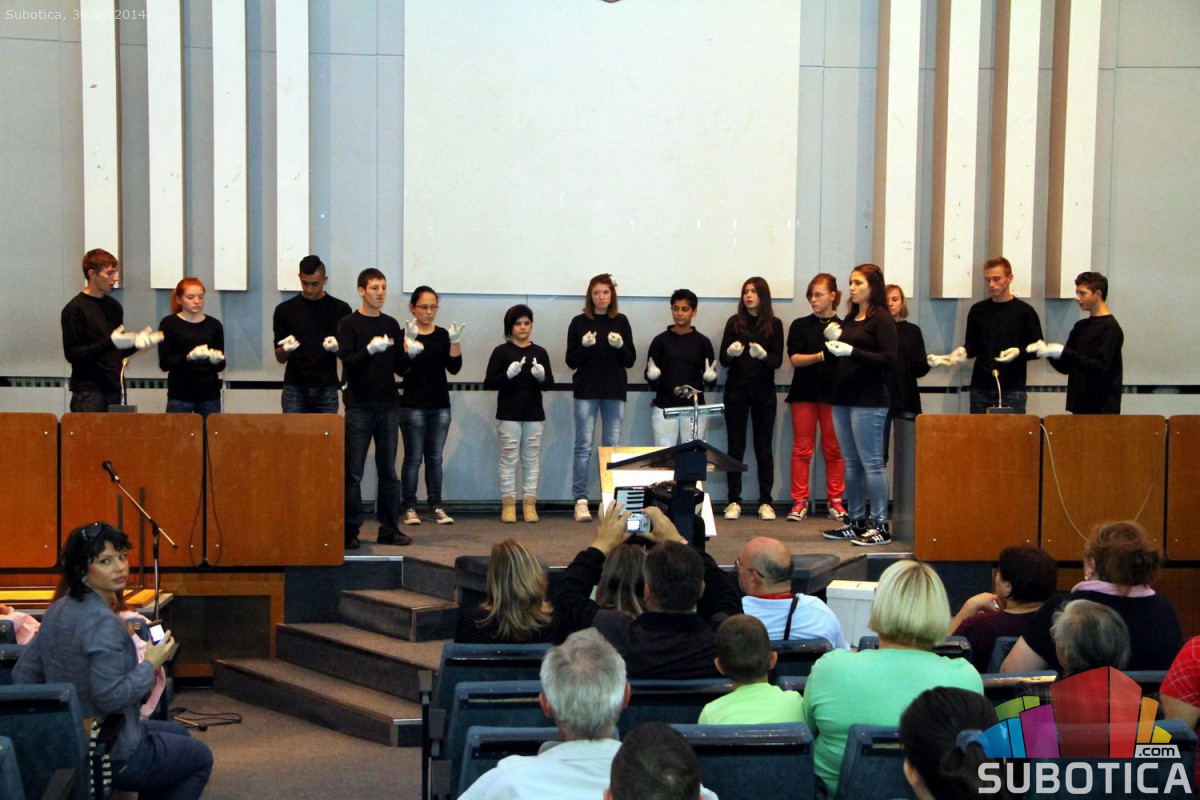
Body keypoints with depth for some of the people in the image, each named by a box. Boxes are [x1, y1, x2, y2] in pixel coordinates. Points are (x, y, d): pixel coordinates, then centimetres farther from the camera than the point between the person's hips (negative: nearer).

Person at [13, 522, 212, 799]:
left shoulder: (57, 610, 1)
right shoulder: (103, 623, -27)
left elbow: (23, 674, 7)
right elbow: (111, 696, -31)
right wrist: (151, 664, -17)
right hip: (112, 755, -9)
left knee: (178, 733, 31)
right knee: (201, 758, 16)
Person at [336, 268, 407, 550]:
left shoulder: (391, 324, 12)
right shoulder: (348, 324, 0)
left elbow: (399, 368, 13)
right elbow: (348, 363, -11)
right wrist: (370, 349, -27)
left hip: (388, 405, 4)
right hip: (359, 407, -4)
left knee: (388, 470, 5)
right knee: (353, 472, -2)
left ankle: (389, 529, 10)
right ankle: (350, 530, 3)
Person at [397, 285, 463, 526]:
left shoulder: (442, 335, 9)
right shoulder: (405, 334, -3)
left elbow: (454, 368, 1)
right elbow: (402, 369, -15)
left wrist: (455, 342, -12)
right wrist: (409, 341, -26)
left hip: (440, 405, 4)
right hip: (413, 405, -4)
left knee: (435, 458, 7)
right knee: (413, 458, -2)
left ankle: (436, 506, 11)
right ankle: (409, 508, 3)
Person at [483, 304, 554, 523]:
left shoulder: (540, 352, 8)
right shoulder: (501, 351, -1)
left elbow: (550, 383, 6)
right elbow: (488, 383, -5)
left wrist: (542, 376, -16)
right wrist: (508, 374, -21)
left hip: (534, 415, 3)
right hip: (508, 414, -2)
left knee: (532, 459, 3)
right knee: (509, 458, -1)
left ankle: (529, 503, 7)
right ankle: (508, 504, 3)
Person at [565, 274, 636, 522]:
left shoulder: (621, 322, 7)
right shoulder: (579, 323, 3)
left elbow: (631, 360, 7)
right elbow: (571, 361, 2)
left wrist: (620, 346, -12)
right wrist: (584, 346, -16)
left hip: (615, 391, 2)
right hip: (586, 390, -2)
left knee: (612, 445, 2)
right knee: (583, 445, -4)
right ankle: (581, 501, -3)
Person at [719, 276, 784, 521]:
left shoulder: (774, 324, 3)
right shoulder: (734, 323, 4)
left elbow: (778, 361, -2)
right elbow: (723, 360, 3)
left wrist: (763, 355, -23)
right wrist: (730, 353, -20)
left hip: (763, 392, 0)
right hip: (736, 391, 0)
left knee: (763, 446, 2)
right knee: (735, 446, 0)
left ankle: (765, 502, 6)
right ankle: (734, 501, 3)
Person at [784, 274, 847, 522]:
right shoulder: (800, 326, 7)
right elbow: (794, 358, -4)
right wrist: (821, 356, -18)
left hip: (833, 392, -1)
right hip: (804, 392, 1)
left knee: (833, 449, 2)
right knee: (802, 448, 1)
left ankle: (835, 501, 9)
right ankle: (799, 502, 5)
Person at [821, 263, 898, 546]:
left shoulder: (881, 319, -7)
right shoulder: (850, 319, 15)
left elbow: (890, 360, -16)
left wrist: (851, 351, -20)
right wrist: (833, 341, 3)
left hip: (869, 401, -8)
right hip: (844, 396, 8)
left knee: (871, 462, -6)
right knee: (851, 463, 11)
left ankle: (880, 526, -3)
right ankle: (856, 521, 17)